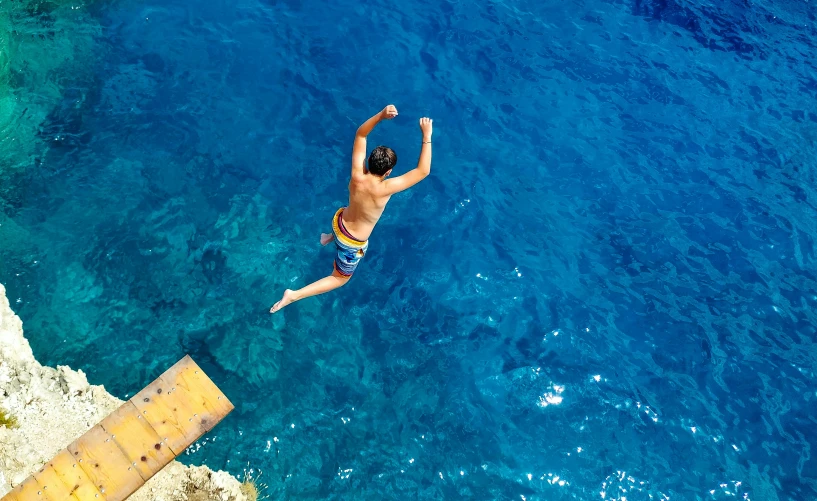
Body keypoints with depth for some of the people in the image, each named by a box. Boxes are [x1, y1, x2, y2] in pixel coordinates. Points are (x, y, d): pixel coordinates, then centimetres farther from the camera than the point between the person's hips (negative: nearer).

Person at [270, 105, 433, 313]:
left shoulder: (357, 174, -24)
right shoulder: (384, 189, -37)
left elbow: (360, 134, -13)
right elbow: (423, 171, -33)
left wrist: (381, 115, -27)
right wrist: (427, 136, -30)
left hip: (339, 221, 6)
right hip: (352, 243, -6)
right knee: (340, 278, 18)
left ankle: (330, 237, 62)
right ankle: (293, 295, 10)